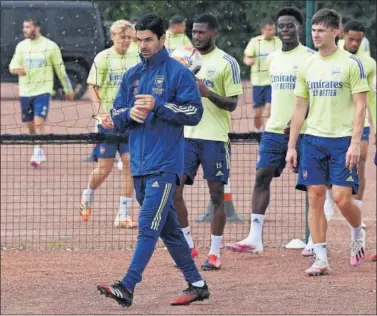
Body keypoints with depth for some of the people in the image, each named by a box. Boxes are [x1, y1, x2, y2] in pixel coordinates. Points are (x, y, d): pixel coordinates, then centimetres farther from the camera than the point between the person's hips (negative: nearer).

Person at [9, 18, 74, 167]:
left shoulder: (50, 47, -3)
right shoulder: (21, 46, 7)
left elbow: (60, 69, 4)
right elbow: (12, 65, 4)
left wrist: (68, 89, 9)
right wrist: (17, 69, -21)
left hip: (42, 91, -4)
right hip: (25, 92, 4)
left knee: (39, 123, -16)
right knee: (30, 125, 8)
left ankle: (37, 154, -17)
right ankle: (40, 153, 23)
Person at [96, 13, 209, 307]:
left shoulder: (178, 73, -4)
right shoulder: (132, 75, 15)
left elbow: (195, 113, -10)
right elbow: (117, 116, 15)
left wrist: (157, 106, -19)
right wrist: (129, 114, -8)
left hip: (165, 164, -7)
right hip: (140, 164, 7)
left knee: (149, 225, -14)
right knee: (168, 228, 12)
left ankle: (128, 287, -22)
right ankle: (197, 284, 20)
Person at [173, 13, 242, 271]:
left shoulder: (227, 63, -5)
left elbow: (232, 104, -8)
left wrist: (208, 93, -23)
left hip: (215, 138, -5)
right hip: (187, 135, 5)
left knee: (217, 195, 1)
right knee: (174, 191, -1)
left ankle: (215, 253, 7)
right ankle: (188, 245, 12)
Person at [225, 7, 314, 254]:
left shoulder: (309, 57, -7)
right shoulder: (274, 58, 14)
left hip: (301, 132, -6)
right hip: (274, 130, 6)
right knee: (262, 176, -4)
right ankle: (255, 238, -6)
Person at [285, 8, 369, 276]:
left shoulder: (351, 63, -5)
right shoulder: (308, 67, 10)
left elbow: (361, 106, -7)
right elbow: (300, 108, 15)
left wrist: (355, 143, -16)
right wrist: (291, 146, 10)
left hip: (342, 140, -5)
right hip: (313, 140, 5)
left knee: (342, 198, -9)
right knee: (315, 197, 0)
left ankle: (358, 235, 22)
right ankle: (321, 259, 3)